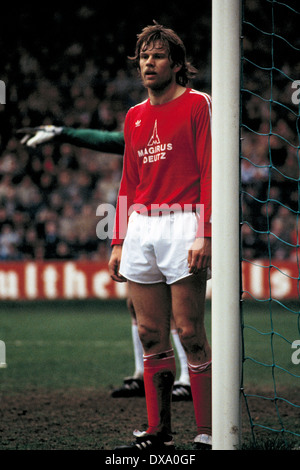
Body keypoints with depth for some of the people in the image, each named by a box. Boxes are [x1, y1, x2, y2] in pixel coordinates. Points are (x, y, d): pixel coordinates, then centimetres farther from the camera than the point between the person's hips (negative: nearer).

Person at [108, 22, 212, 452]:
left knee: (189, 332, -8)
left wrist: (205, 235, -15)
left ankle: (208, 433, -4)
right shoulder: (135, 116, 18)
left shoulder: (197, 104, -1)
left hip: (182, 225, -6)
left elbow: (210, 172, -7)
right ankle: (158, 432, 10)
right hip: (140, 228, 6)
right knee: (151, 334, 6)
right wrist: (119, 242, 16)